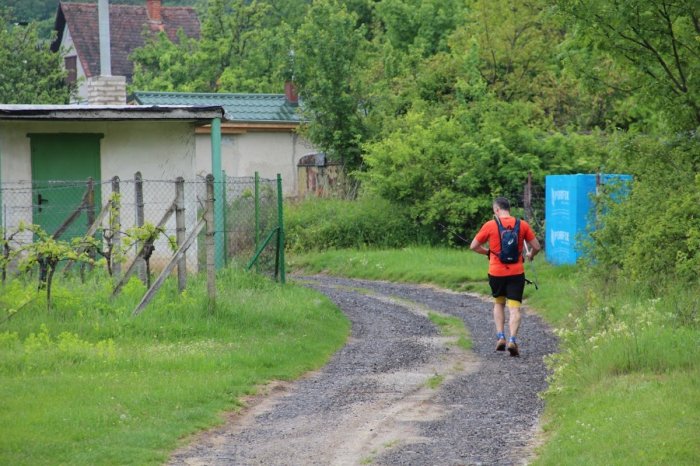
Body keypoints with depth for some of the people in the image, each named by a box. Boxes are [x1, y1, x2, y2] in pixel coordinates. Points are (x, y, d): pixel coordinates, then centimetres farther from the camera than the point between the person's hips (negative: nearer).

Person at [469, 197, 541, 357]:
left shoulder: (490, 225, -3)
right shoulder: (522, 225, 1)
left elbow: (474, 246, 1)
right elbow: (536, 247, 4)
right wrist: (530, 255, 25)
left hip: (496, 272, 0)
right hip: (516, 272, 0)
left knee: (498, 303, 21)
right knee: (514, 308, 0)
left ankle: (500, 337, 9)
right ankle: (512, 339, -17)